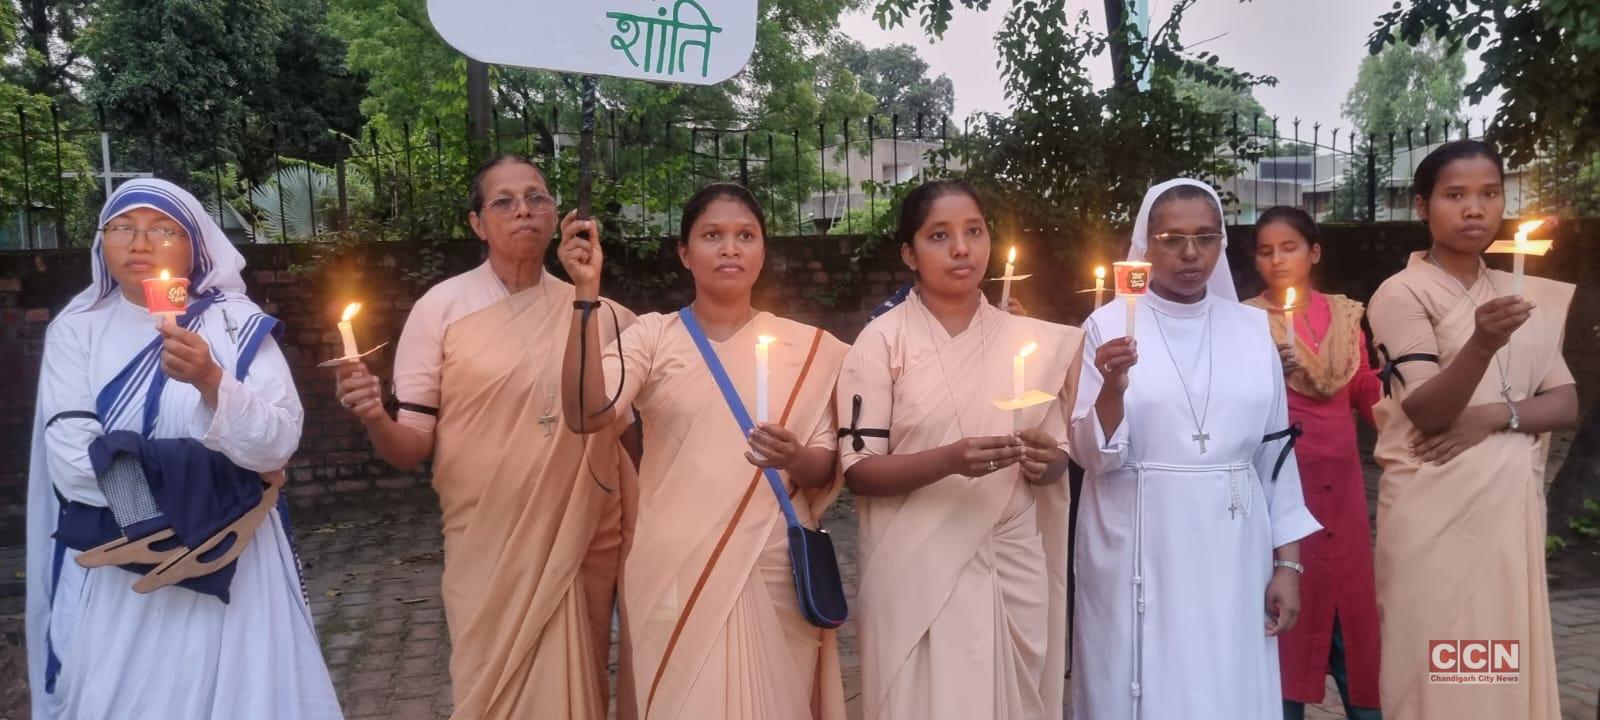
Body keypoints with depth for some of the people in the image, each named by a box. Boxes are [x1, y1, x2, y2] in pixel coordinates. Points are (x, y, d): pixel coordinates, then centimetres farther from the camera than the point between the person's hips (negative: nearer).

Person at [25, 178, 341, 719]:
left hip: (231, 562, 0)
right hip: (116, 572, 1)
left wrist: (211, 380, -28)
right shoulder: (76, 330, 1)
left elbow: (277, 444, -12)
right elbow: (72, 460, -12)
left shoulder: (237, 323, -1)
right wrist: (216, 475, -12)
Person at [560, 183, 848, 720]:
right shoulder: (652, 336, -1)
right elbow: (586, 414, -18)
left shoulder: (806, 346, 4)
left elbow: (826, 470, 4)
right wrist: (586, 294, -25)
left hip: (773, 570, 2)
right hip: (674, 571, -1)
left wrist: (795, 459, -18)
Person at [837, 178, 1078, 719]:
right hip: (917, 571, -3)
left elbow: (1056, 456, 11)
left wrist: (1044, 461, -12)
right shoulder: (882, 340, -7)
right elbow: (858, 469, -10)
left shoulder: (1028, 338, 5)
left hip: (1013, 566, 4)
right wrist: (948, 460, -25)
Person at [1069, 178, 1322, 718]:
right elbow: (1092, 455, -6)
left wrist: (1287, 562, 6)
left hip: (1231, 552, 3)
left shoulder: (1253, 328, 5)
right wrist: (1113, 388, -23)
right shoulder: (1110, 324, -4)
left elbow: (1275, 451, 8)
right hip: (1137, 554, -2)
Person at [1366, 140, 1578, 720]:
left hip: (1511, 503, 6)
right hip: (1436, 509, -5)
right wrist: (1483, 343, -32)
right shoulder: (1402, 293, -6)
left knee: (1507, 662, 10)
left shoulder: (1523, 295, 13)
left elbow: (1565, 405, 7)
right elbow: (1424, 412, -16)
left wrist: (1495, 417, -12)